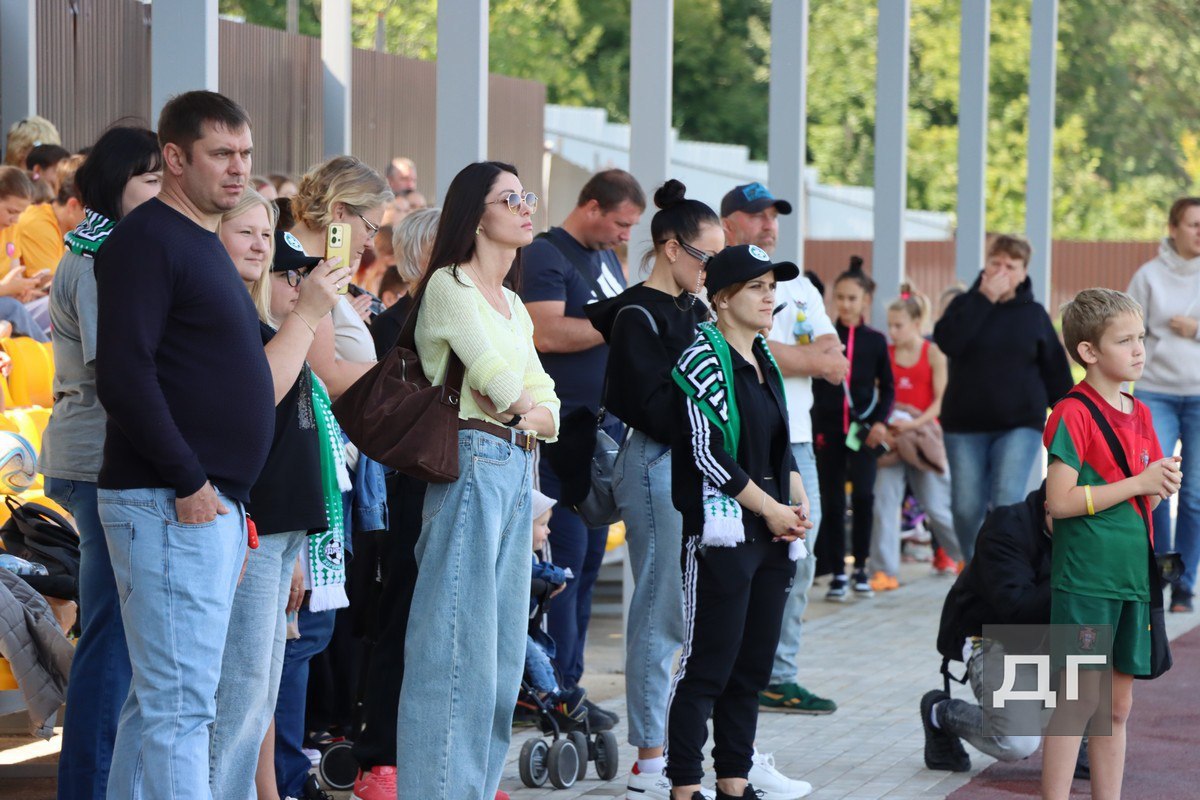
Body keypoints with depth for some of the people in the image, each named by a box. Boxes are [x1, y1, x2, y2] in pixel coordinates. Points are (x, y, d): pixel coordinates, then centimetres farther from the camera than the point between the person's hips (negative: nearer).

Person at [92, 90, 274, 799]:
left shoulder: (205, 243, 20)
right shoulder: (147, 239, -10)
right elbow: (123, 374, -19)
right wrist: (188, 482, -18)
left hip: (213, 502, 10)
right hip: (171, 502, -10)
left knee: (160, 698, 12)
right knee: (181, 703, -10)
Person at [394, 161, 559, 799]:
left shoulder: (514, 305, 21)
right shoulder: (450, 286, -5)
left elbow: (550, 408, 15)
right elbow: (501, 383, -15)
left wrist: (532, 416, -6)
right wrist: (523, 404, 5)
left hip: (518, 469, 9)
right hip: (473, 462, -9)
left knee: (503, 648, 10)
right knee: (460, 643, -10)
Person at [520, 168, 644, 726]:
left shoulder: (607, 258, 18)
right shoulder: (547, 256, -9)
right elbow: (547, 333, -22)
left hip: (607, 426, 9)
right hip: (565, 432, -9)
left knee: (590, 559, 10)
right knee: (567, 559, -7)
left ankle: (568, 684, 15)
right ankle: (558, 691, -3)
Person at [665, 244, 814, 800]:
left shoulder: (763, 358, 16)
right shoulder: (706, 357, -9)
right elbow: (707, 450, -16)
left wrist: (797, 501, 7)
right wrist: (769, 509, -12)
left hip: (772, 532, 8)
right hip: (723, 531, -8)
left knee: (754, 666, 10)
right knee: (708, 664, -7)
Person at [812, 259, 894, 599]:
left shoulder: (875, 341, 5)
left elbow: (887, 387, 11)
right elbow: (812, 382, 4)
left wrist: (881, 422, -5)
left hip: (862, 428, 0)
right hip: (828, 427, 0)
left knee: (863, 495, -13)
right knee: (832, 501, 2)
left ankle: (860, 567, 2)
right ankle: (837, 573, 10)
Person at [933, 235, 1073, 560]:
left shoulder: (1034, 314, 6)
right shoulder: (966, 304, 5)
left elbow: (1055, 371, 8)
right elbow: (948, 341, -16)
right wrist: (984, 299, -16)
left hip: (1020, 424, -1)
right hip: (965, 425, 1)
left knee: (1008, 505, -15)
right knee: (966, 508, 3)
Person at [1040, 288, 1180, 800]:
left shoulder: (1139, 414, 12)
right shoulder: (1073, 415, -11)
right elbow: (1059, 502, -18)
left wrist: (1162, 486, -3)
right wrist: (1139, 482, -18)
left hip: (1131, 578, 7)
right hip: (1085, 580, -7)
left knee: (1118, 706, 12)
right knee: (1078, 700, -5)